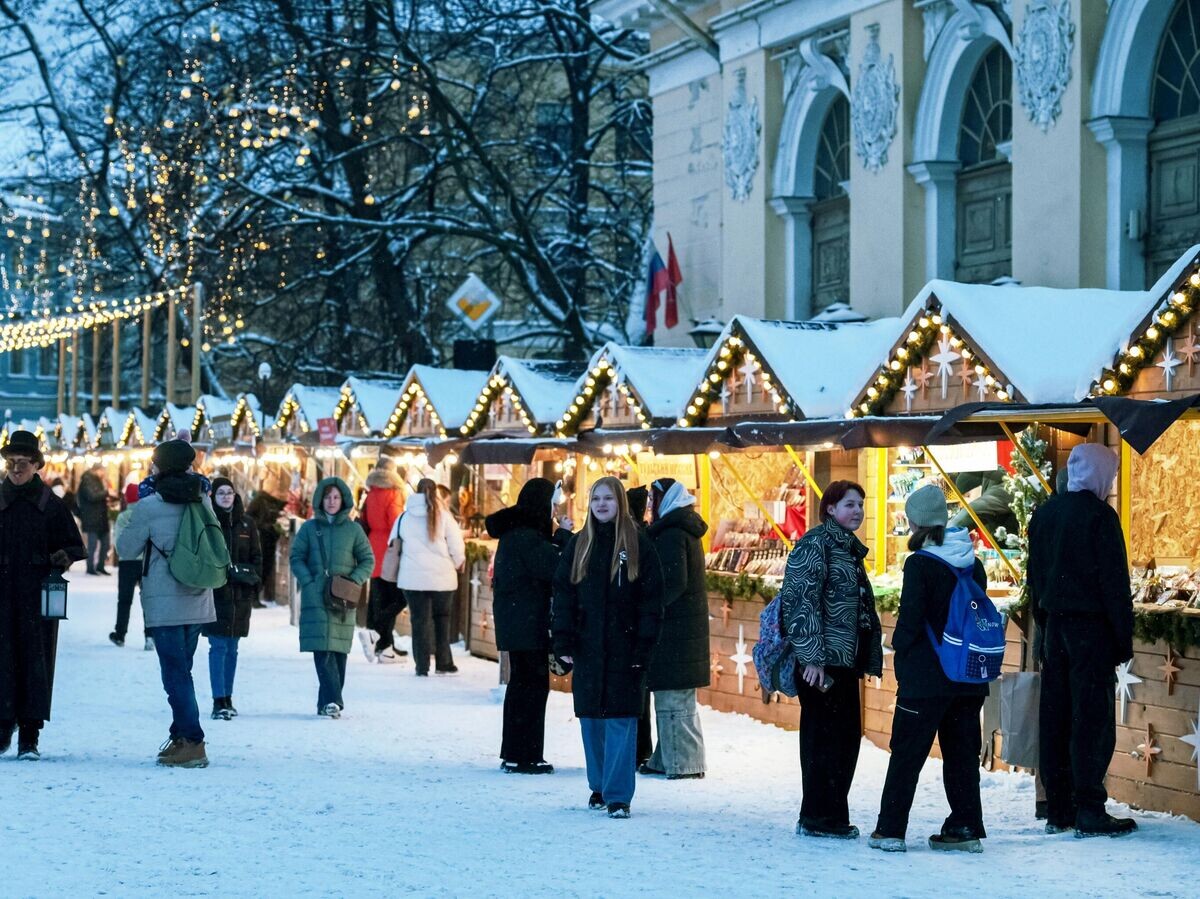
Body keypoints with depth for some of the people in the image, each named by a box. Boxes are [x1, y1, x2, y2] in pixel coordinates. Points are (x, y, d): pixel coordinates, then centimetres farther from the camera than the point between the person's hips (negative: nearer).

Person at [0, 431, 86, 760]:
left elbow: (75, 546, 9)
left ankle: (30, 736, 1)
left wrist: (62, 558, -11)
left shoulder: (51, 505, 4)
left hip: (39, 597, -1)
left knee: (35, 659, -2)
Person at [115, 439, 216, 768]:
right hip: (197, 601, 6)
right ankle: (181, 737, 19)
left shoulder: (149, 507, -12)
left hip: (164, 604, -6)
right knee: (181, 671, 16)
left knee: (175, 674, -5)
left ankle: (192, 743, -11)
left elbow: (126, 550, -3)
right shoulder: (202, 501, 3)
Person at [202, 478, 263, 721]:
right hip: (215, 593, -4)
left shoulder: (246, 524, 10)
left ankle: (227, 698, 18)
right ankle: (219, 702, -9)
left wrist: (254, 578, 0)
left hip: (240, 594, 4)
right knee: (219, 646, -8)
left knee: (232, 648, 11)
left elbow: (256, 556, 14)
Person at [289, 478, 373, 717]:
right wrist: (308, 582, -8)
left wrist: (354, 580, -7)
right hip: (315, 598, -1)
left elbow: (368, 561, 10)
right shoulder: (309, 528, 7)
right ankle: (333, 700, -20)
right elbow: (296, 557, 7)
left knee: (338, 650, 1)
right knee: (323, 649, -13)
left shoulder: (353, 529, 7)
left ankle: (328, 702, 9)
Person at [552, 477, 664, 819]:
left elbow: (651, 599, -4)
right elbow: (563, 595, 7)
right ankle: (599, 786, 23)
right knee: (591, 719, 9)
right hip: (587, 648, 3)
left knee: (621, 719, -6)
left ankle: (618, 795, -4)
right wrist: (563, 642, -3)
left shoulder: (638, 544, -1)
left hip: (624, 647, -3)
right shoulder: (578, 545, 9)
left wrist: (644, 646, -11)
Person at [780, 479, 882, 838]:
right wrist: (810, 656, -22)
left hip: (846, 661, 9)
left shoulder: (850, 548, 19)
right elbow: (801, 600, -16)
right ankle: (817, 818, -1)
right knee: (825, 737, -7)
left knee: (846, 736, 10)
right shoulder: (816, 543, -9)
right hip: (822, 662, -9)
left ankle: (833, 816, 18)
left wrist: (870, 658, 23)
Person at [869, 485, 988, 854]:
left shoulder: (920, 564, -13)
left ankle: (890, 830, 4)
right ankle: (966, 827, 12)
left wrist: (900, 645, 2)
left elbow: (910, 619, -16)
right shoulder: (973, 563, 6)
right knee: (962, 752, 12)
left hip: (926, 676, -6)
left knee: (906, 753, 2)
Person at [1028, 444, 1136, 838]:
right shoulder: (1099, 516, -11)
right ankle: (1089, 812, -6)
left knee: (1055, 717, 8)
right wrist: (1124, 638, -8)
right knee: (1092, 718, -5)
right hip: (1091, 628, -7)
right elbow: (1114, 583, -13)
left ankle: (1057, 810, 12)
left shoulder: (1044, 514, 11)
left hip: (1055, 625, 7)